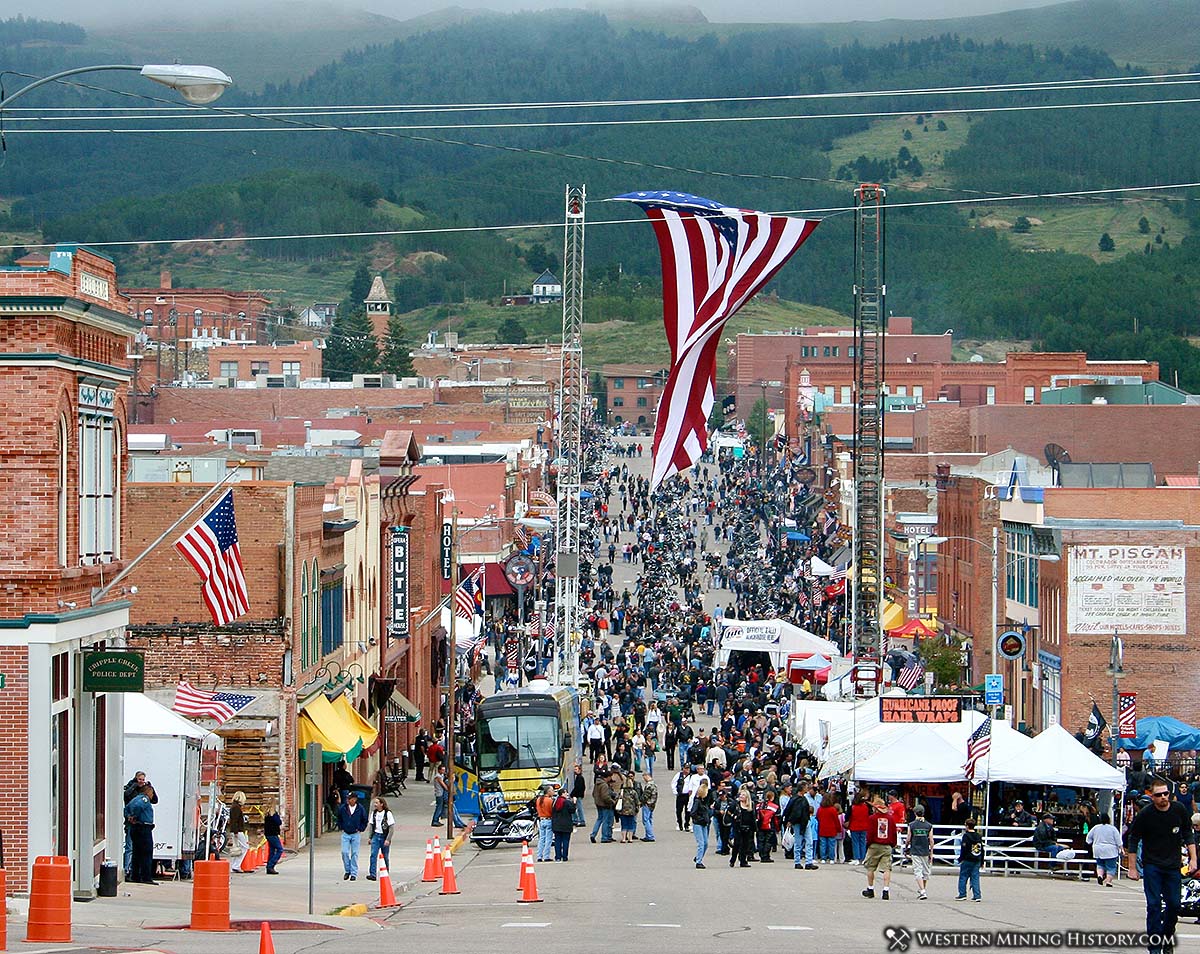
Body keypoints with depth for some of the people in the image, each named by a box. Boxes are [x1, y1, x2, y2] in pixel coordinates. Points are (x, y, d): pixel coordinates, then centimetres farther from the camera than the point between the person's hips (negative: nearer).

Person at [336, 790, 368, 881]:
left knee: (354, 854, 2)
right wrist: (341, 828, 7)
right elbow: (339, 818, 13)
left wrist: (360, 829, 1)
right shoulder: (342, 808, -4)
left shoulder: (360, 809, -7)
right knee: (345, 852, -5)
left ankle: (354, 873, 8)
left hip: (355, 834, -1)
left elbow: (364, 820, 7)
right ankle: (347, 871, 12)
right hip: (345, 834, 1)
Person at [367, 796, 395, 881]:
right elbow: (371, 825, 14)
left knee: (386, 857, 6)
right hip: (376, 836, 3)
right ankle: (372, 874, -17)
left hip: (384, 836, -3)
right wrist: (370, 837, 8)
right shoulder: (374, 813, 6)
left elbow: (391, 827, -8)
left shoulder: (388, 814, -8)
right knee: (373, 855, -11)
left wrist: (388, 839, -14)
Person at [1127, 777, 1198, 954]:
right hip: (1152, 866, -3)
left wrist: (1193, 858, 2)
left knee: (1174, 905, 2)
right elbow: (1133, 840, -3)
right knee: (1154, 905, -8)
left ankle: (1167, 939, 22)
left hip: (1173, 866, 3)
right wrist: (1132, 868, -4)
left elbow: (1188, 835, 10)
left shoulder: (1179, 810, -3)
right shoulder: (1145, 815, -11)